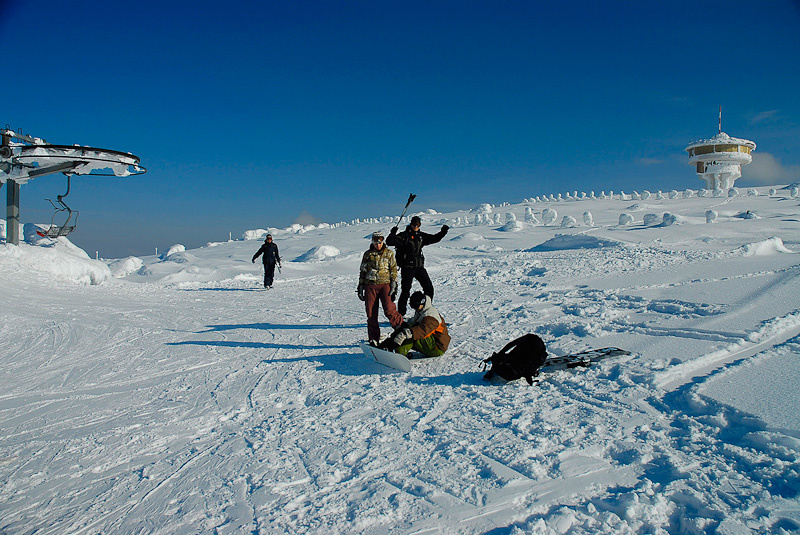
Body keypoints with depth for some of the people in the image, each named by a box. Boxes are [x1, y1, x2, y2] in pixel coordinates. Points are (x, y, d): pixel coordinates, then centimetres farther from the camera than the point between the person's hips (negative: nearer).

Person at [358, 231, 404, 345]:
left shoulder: (389, 253, 7)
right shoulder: (367, 254, 12)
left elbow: (394, 269, 5)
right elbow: (362, 271, 17)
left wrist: (394, 284, -4)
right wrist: (360, 286, 12)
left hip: (385, 284, -2)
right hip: (370, 285, 2)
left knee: (389, 310, -17)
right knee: (371, 313, 1)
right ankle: (373, 339, 10)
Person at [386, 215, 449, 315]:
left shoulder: (421, 236, 11)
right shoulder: (404, 236, -6)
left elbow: (434, 238, 21)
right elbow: (389, 242, -14)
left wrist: (443, 232, 7)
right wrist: (393, 233, -31)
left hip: (419, 267, 6)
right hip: (407, 268, -6)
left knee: (429, 288, 6)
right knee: (405, 291, -4)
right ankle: (400, 314, 5)